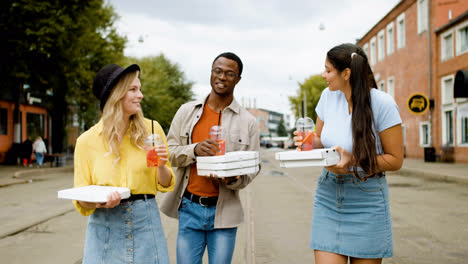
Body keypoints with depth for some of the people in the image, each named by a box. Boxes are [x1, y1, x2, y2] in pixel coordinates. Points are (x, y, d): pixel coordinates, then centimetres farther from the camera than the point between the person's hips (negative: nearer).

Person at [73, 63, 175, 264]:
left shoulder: (151, 129, 0)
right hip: (104, 225, -1)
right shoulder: (87, 141, -2)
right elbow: (81, 199, 2)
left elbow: (165, 185, 6)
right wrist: (99, 201, -18)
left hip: (145, 221, 1)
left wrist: (161, 166, -14)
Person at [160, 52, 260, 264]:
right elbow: (169, 151, 4)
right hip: (189, 207, 1)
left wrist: (232, 179, -18)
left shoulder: (248, 121, 3)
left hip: (224, 211, 0)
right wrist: (195, 150, -16)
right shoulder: (187, 111, 7)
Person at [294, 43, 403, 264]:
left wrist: (354, 160, -23)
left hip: (366, 199, -3)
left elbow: (395, 160, -8)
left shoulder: (382, 103, -12)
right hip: (328, 196, 4)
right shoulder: (328, 96, 2)